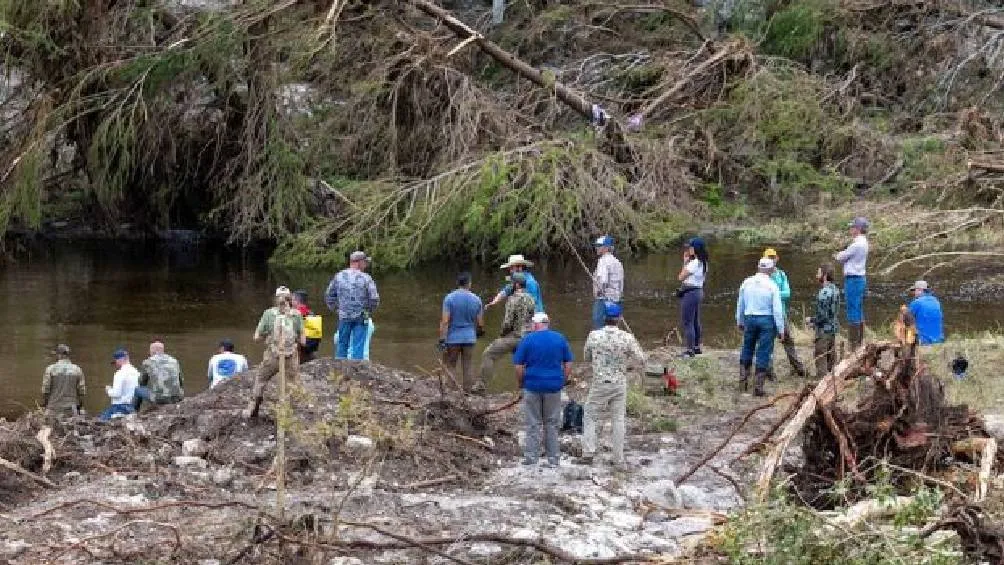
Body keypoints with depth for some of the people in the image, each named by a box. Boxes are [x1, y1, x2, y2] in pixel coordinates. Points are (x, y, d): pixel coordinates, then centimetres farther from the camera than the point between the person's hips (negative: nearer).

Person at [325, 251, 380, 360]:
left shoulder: (339, 276, 0)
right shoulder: (366, 278, -9)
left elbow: (329, 296, 6)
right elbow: (374, 299, -11)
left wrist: (334, 308, 20)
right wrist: (369, 310, 7)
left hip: (343, 316, 3)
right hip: (360, 318, -3)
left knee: (342, 344, 14)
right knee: (358, 346, 3)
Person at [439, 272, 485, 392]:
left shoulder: (449, 298, -8)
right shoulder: (476, 299, 1)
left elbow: (445, 321, -14)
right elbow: (480, 323, 4)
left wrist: (442, 340, -14)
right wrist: (480, 332, 26)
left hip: (453, 338, -2)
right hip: (470, 338, 2)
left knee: (449, 367, 5)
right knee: (468, 368, 7)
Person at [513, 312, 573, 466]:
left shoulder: (528, 339, -5)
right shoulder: (560, 339, 2)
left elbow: (519, 366, -6)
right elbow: (568, 364, 4)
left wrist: (520, 384, 6)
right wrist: (562, 381, 13)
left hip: (532, 386, -2)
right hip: (554, 387, 2)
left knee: (533, 424, 7)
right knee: (552, 424, 11)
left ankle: (530, 457, 7)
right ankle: (553, 458, 12)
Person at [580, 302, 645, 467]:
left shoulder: (594, 335, -9)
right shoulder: (627, 338, -12)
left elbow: (586, 357, 7)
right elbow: (641, 359, -3)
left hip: (599, 384, -1)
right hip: (619, 384, 1)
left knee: (589, 417, 13)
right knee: (618, 420, 11)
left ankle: (588, 453, 3)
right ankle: (618, 458, 12)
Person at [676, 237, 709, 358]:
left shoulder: (693, 263, -19)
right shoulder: (703, 263, 9)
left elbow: (681, 277, -12)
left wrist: (685, 263, -4)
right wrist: (687, 262, 12)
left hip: (690, 292, -10)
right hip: (699, 292, 10)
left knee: (688, 322, -6)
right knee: (696, 321, 18)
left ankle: (690, 350, -6)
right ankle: (697, 347, 26)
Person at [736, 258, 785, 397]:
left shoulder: (746, 283, 1)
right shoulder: (772, 286, -10)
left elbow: (740, 304, 11)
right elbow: (777, 309, -10)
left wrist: (740, 321, 25)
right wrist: (780, 329, -3)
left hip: (749, 318, 3)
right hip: (767, 320, -3)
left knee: (747, 349, 20)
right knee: (764, 352, 2)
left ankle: (743, 377, 18)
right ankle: (759, 385, 2)